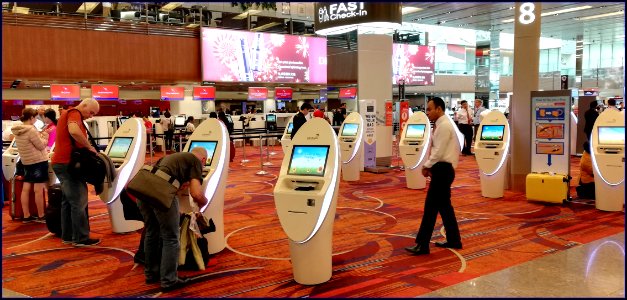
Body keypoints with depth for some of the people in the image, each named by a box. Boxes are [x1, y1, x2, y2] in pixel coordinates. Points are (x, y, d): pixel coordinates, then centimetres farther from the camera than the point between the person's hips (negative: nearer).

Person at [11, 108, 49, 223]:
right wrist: (44, 138, 1)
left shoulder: (17, 131, 7)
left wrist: (41, 137, 8)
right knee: (39, 190, -1)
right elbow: (41, 146, -14)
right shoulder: (31, 130, -19)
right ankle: (41, 216, 5)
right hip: (38, 161, -8)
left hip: (26, 162, 8)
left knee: (26, 188, 9)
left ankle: (26, 216, 14)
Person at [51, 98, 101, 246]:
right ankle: (81, 238, -2)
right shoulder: (74, 113, -10)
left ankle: (67, 236, 20)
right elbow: (74, 131, -31)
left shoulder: (68, 114, 23)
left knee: (68, 201, 14)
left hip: (63, 163, 11)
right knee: (79, 202, -7)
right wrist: (89, 146, -19)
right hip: (68, 164, -11)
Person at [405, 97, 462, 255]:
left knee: (431, 206, -8)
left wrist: (427, 166, -11)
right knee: (444, 205, 15)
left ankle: (422, 245, -5)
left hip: (442, 169, -10)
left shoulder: (443, 126, -15)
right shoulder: (442, 125, 16)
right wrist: (430, 166, 6)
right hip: (442, 168, 10)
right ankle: (454, 241, 24)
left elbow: (439, 151, -20)